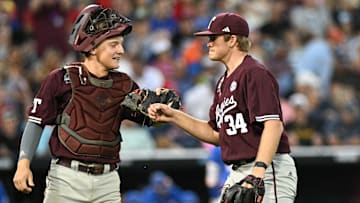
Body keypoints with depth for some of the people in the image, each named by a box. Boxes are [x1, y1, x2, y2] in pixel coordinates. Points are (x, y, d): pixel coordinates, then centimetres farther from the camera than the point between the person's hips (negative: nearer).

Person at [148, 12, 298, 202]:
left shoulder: (256, 74, -11)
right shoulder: (224, 82, 20)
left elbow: (273, 125, -21)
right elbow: (216, 134, 24)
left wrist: (259, 170, -30)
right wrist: (173, 116, 16)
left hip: (267, 171, -10)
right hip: (237, 175, 10)